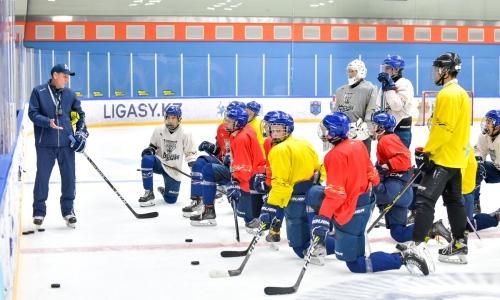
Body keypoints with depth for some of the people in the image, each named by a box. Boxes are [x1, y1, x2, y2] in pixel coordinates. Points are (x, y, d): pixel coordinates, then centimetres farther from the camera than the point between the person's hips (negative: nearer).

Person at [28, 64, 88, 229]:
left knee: (69, 176, 5)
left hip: (66, 143, 3)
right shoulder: (39, 92, -4)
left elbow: (80, 113, 17)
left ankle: (68, 210, 19)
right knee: (42, 176, 4)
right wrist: (48, 122, -21)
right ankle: (39, 211, 17)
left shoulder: (70, 94, 8)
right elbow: (32, 113, -6)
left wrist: (81, 131, 6)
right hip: (45, 144, -3)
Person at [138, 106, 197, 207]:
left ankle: (164, 191, 40)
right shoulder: (159, 130, -5)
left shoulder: (185, 134, -10)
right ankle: (149, 193, -23)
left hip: (174, 170, -1)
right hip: (159, 163, 1)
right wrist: (149, 150, -13)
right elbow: (153, 145, 10)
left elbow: (190, 153, -4)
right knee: (147, 159, -35)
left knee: (171, 200, -1)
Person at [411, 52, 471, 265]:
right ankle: (459, 247, 16)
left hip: (443, 158, -10)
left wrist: (426, 151, -15)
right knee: (454, 201, 13)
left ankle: (417, 244, -18)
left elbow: (442, 128, -21)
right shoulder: (461, 93, 16)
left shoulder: (448, 94, -16)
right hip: (456, 157, 10)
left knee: (425, 199, -13)